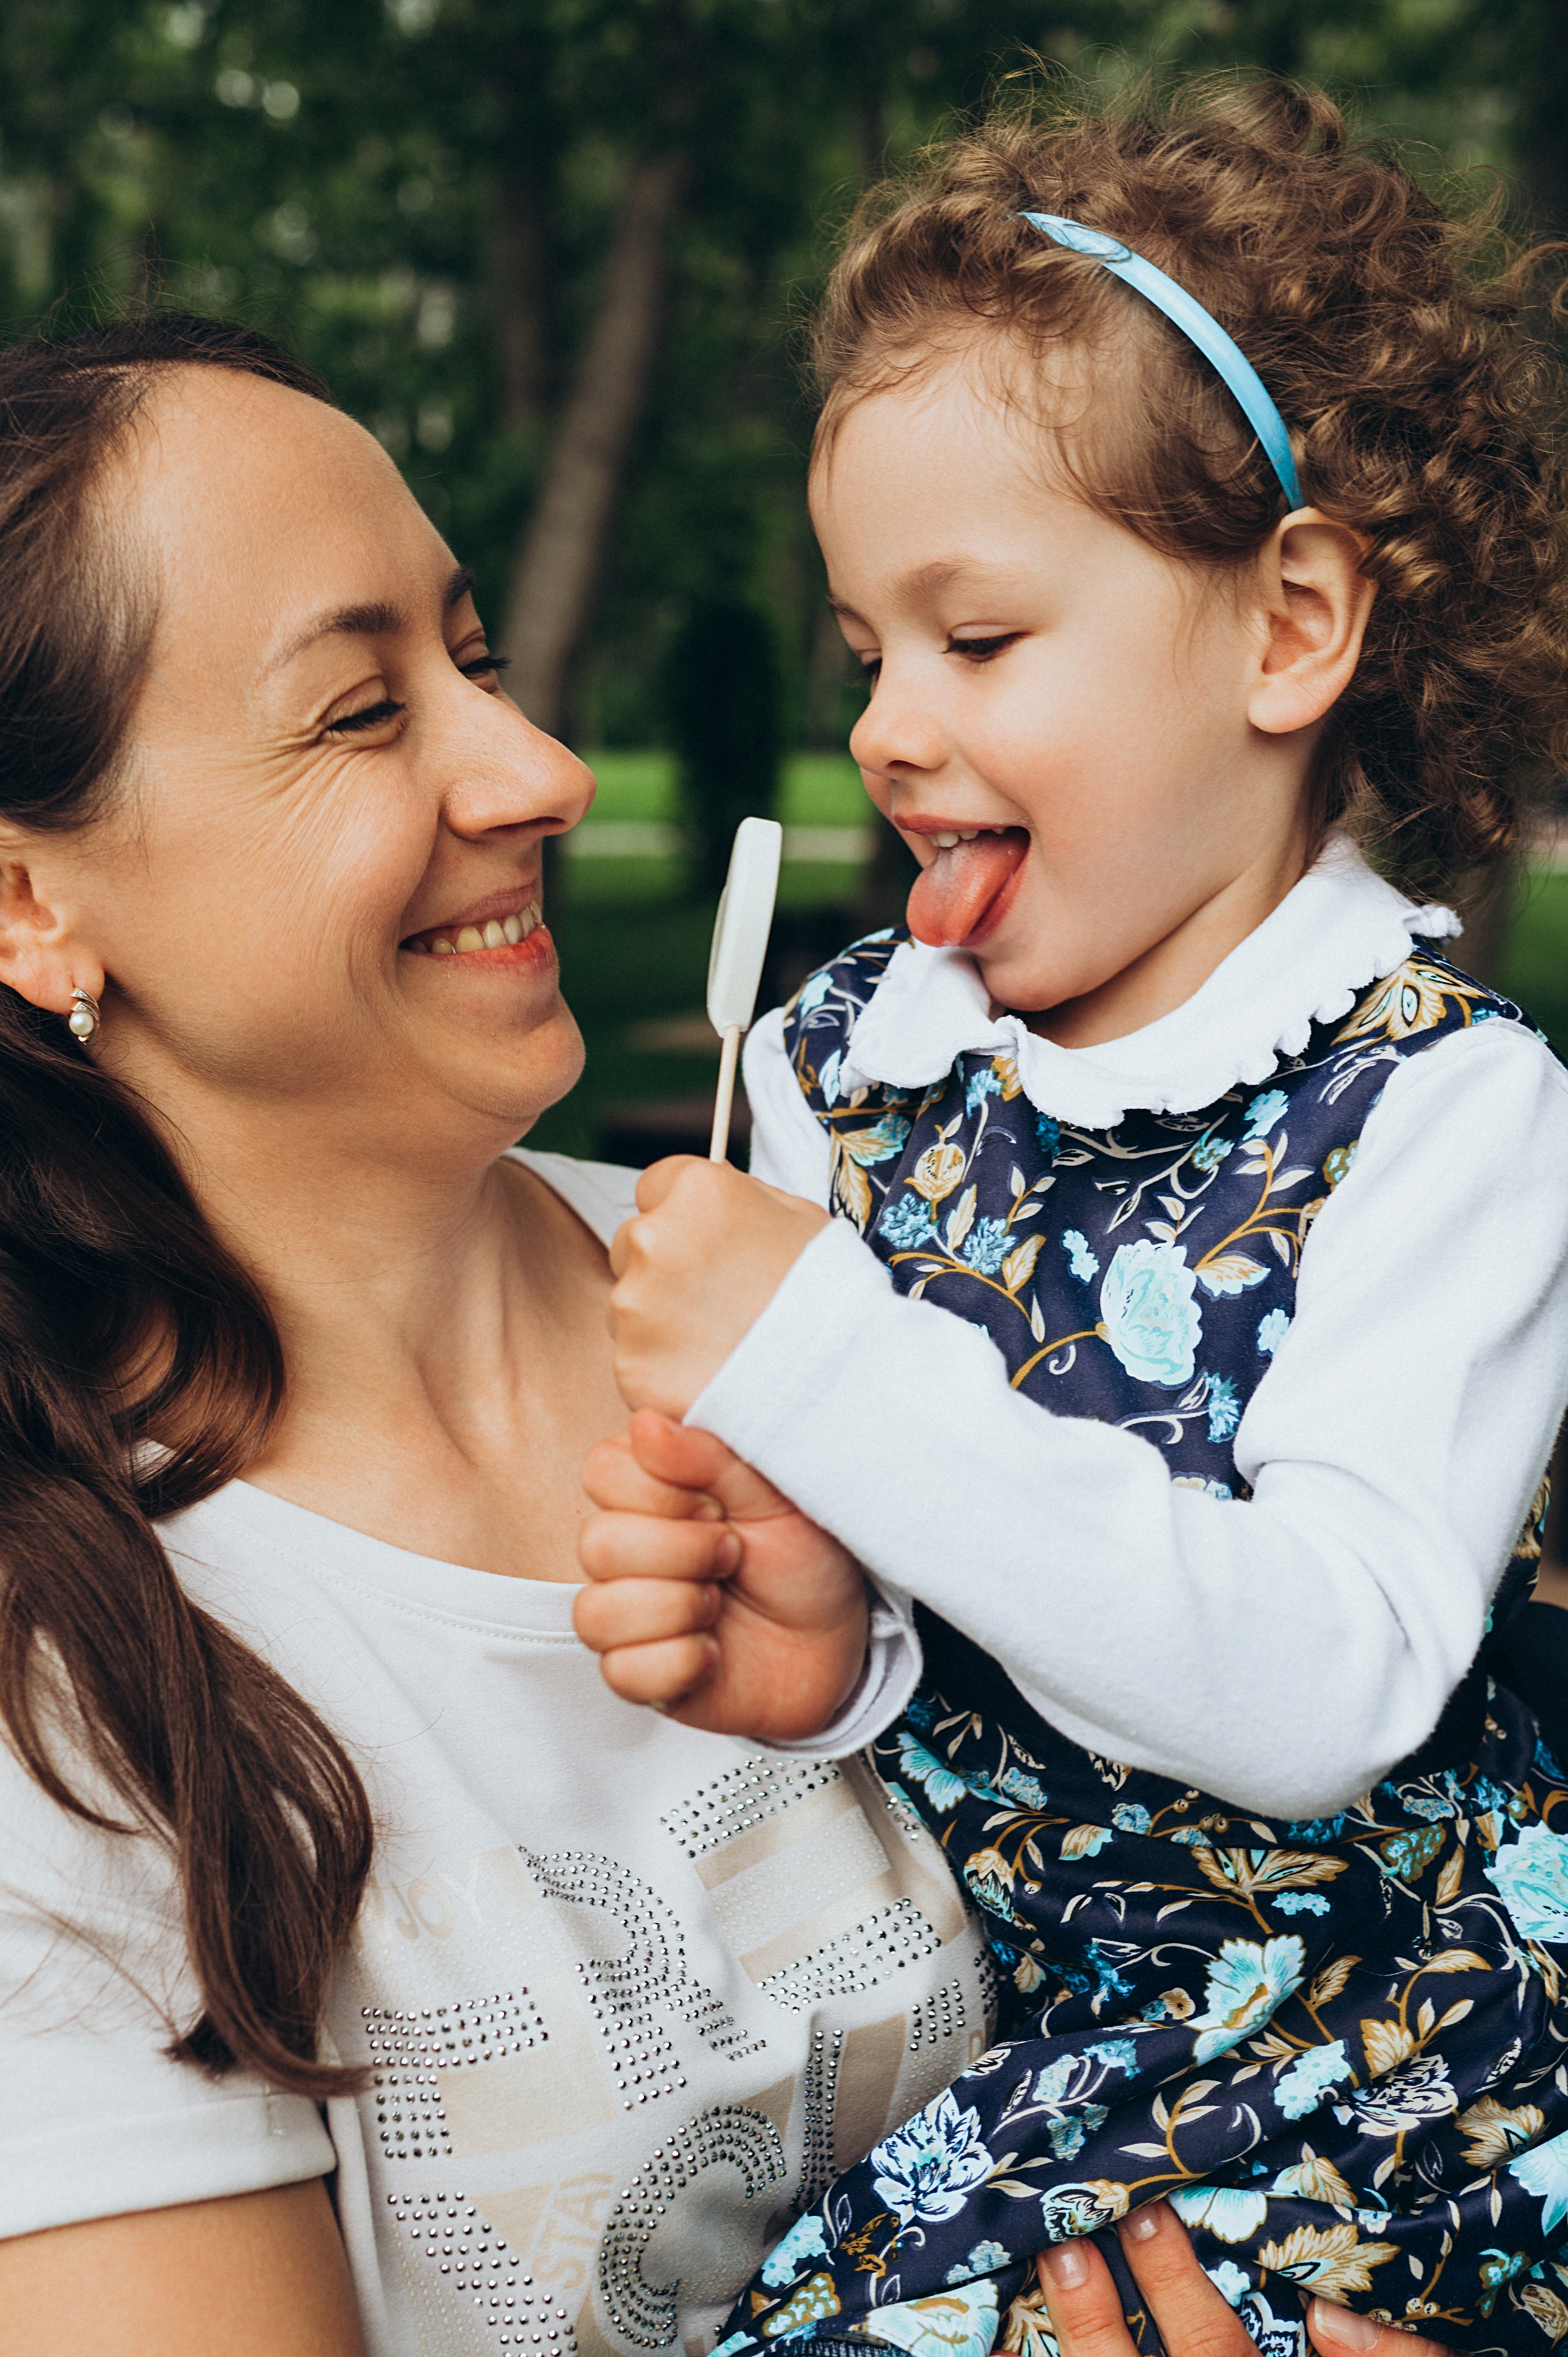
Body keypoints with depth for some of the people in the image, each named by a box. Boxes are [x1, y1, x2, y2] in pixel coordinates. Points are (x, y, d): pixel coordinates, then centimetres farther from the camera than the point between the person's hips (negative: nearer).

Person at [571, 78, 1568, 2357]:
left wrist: (829, 1369, -28)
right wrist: (804, 1648, -17)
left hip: (1349, 2047, -4)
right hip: (928, 1988, 5)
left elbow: (1323, 1690, -24)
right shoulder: (844, 1058, 1)